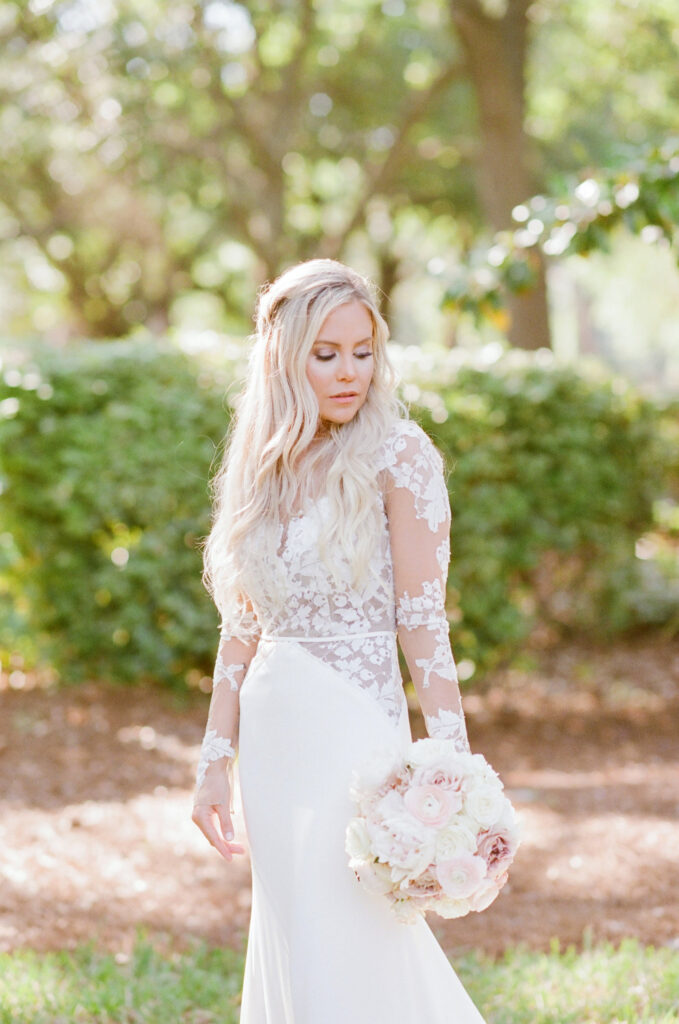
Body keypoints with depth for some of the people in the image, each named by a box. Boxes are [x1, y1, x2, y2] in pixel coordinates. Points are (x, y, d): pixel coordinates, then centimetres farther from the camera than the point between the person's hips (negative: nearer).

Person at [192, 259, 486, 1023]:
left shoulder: (397, 457, -8)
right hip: (272, 734, 6)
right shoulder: (264, 465, 8)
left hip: (355, 727, -6)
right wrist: (214, 762, 10)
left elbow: (423, 623, -12)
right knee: (287, 947, 13)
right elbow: (242, 627, 11)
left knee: (345, 952, -4)